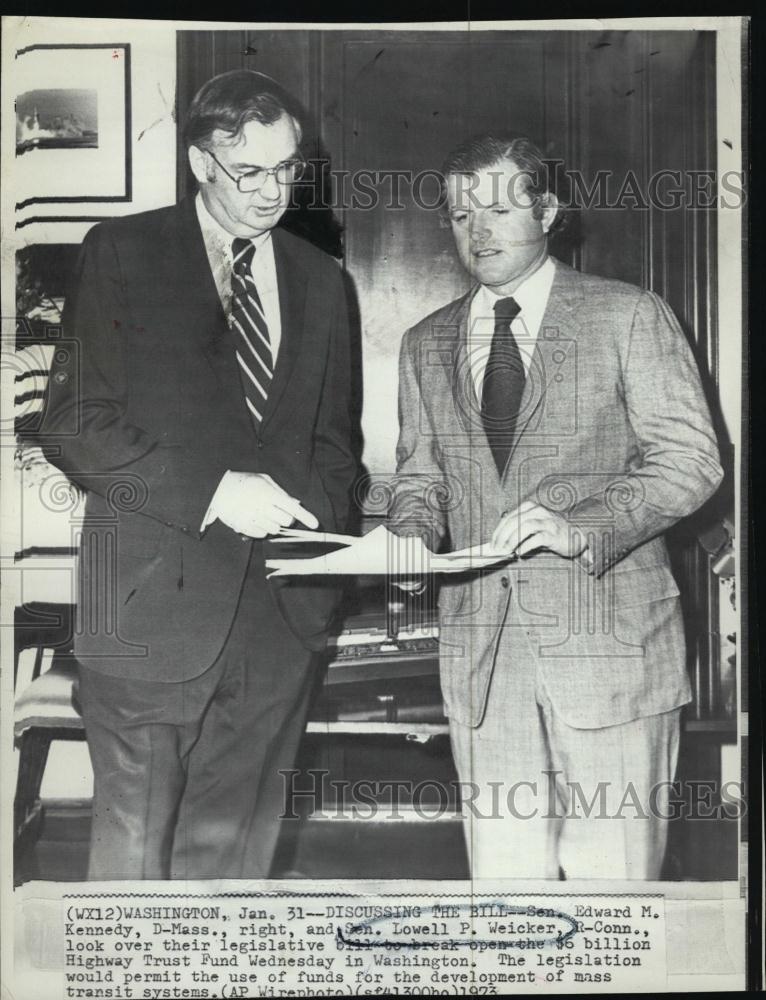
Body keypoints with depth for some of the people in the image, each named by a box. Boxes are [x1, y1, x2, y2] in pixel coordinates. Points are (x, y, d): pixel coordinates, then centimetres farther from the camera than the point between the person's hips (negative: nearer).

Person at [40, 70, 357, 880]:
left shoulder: (319, 279, 15)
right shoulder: (121, 252, 1)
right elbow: (73, 425, -6)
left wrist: (312, 514, 0)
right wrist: (212, 491, -14)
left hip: (279, 607, 4)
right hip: (153, 601, -3)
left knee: (234, 850, 12)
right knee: (134, 850, 4)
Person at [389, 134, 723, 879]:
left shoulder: (630, 317, 2)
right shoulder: (426, 344, 15)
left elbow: (689, 460, -4)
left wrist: (583, 526, -20)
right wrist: (413, 533, -5)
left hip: (607, 642, -3)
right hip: (480, 648, 4)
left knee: (612, 874, 2)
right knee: (500, 870, 8)